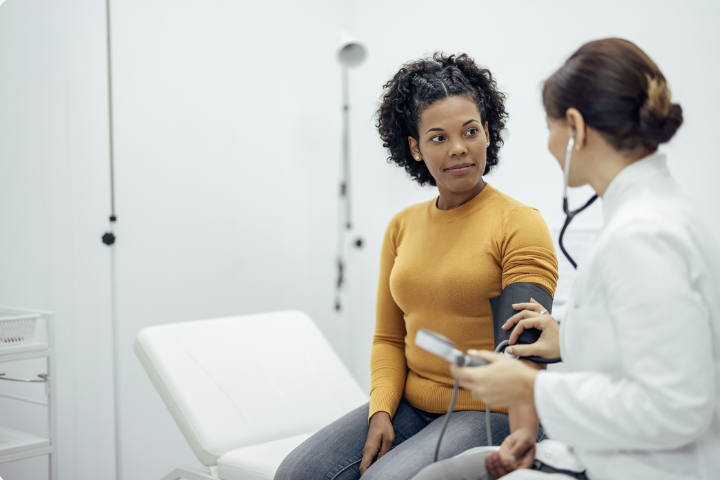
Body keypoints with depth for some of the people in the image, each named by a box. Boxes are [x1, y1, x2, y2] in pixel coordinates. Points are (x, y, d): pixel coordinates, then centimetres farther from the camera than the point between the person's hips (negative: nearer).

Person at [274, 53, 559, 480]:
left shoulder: (521, 224, -7)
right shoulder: (402, 227, 11)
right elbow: (389, 338, 13)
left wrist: (524, 433, -31)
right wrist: (381, 411, -3)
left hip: (490, 413, -5)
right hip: (410, 406, 5)